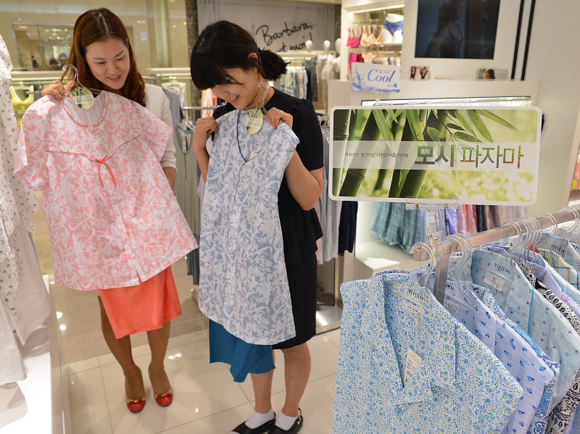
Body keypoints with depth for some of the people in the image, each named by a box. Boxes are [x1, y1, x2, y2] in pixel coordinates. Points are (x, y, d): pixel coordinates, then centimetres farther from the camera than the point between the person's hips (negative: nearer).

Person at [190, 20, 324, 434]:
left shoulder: (298, 114, -16)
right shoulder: (223, 118, -2)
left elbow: (309, 198, -18)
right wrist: (200, 150, -11)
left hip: (291, 250, -4)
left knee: (292, 342, 15)